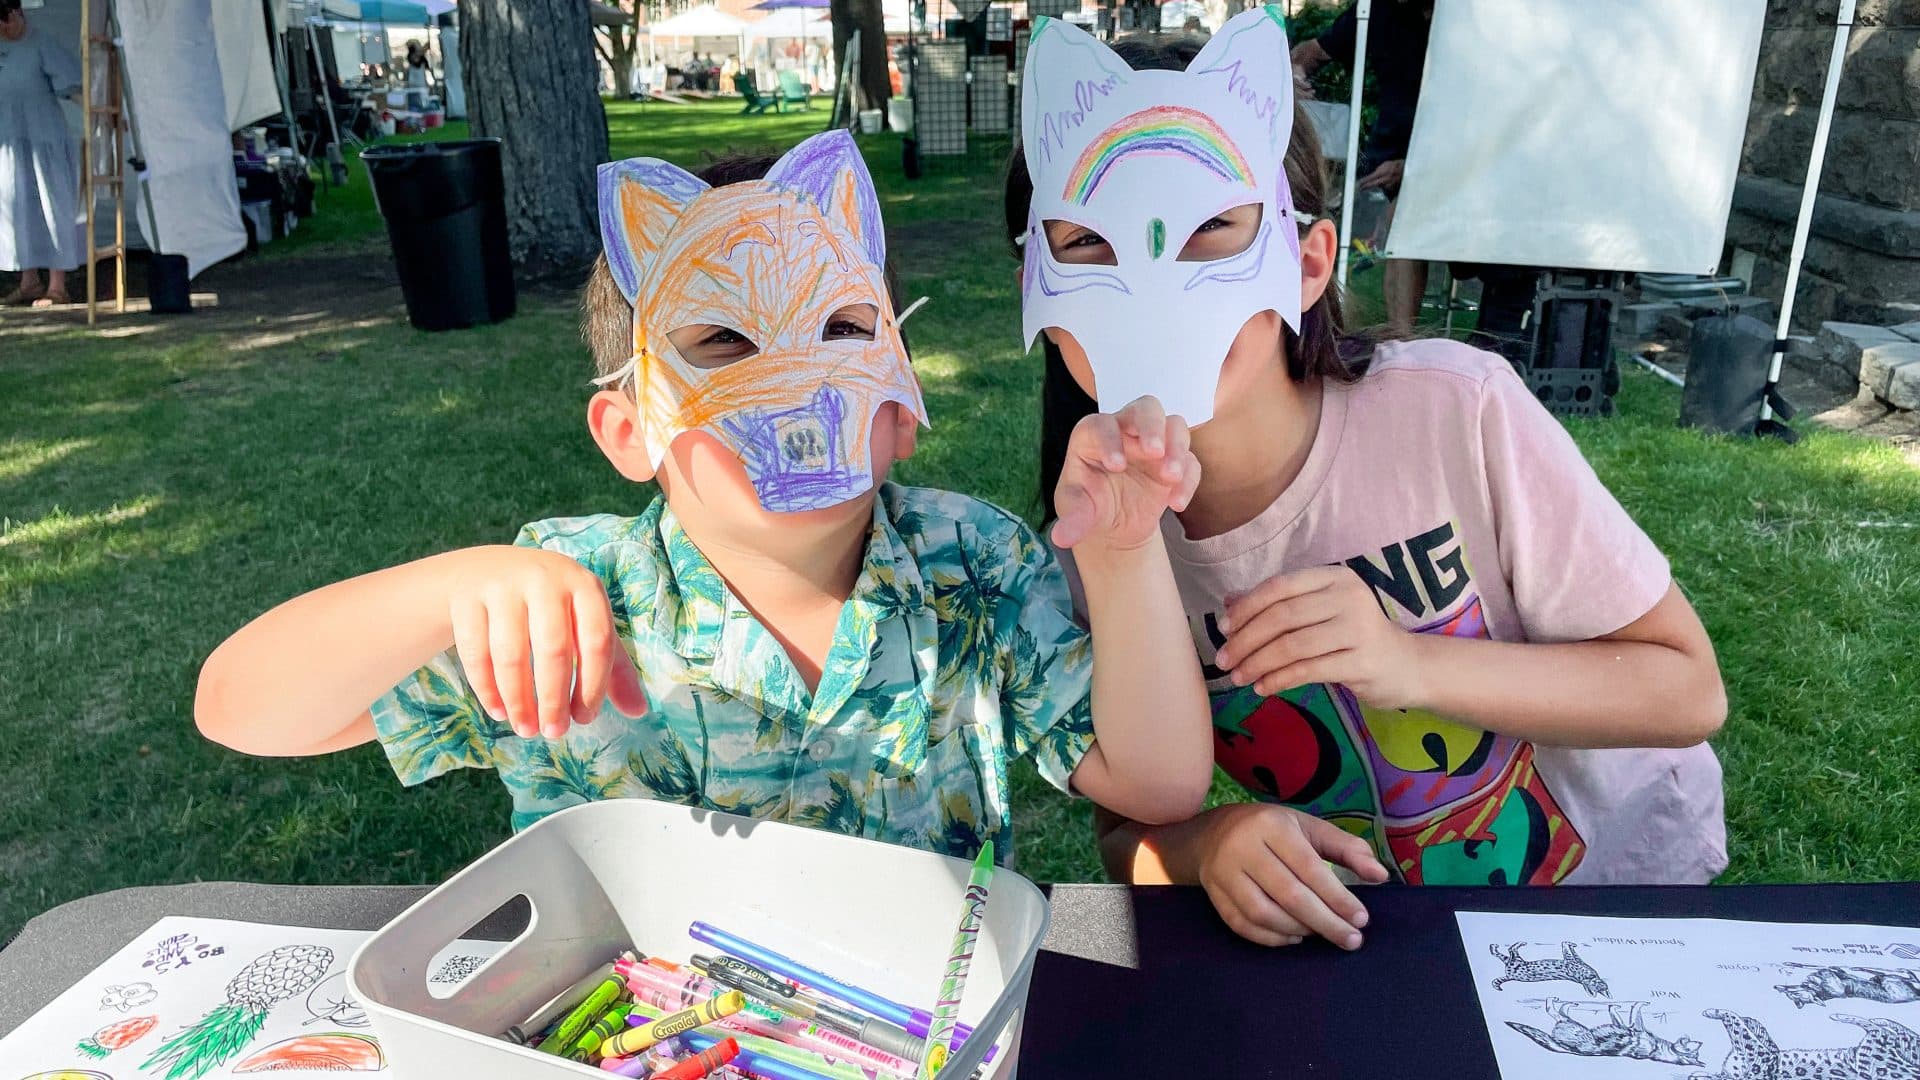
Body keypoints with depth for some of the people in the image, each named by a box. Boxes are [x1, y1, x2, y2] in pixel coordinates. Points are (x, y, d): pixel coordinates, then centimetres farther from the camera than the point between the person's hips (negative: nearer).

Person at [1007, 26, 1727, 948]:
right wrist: (1205, 845, -27)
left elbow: (1688, 691, -15)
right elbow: (1128, 825, -4)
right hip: (1363, 932, 2)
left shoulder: (1457, 412, -25)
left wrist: (1409, 666, -30)